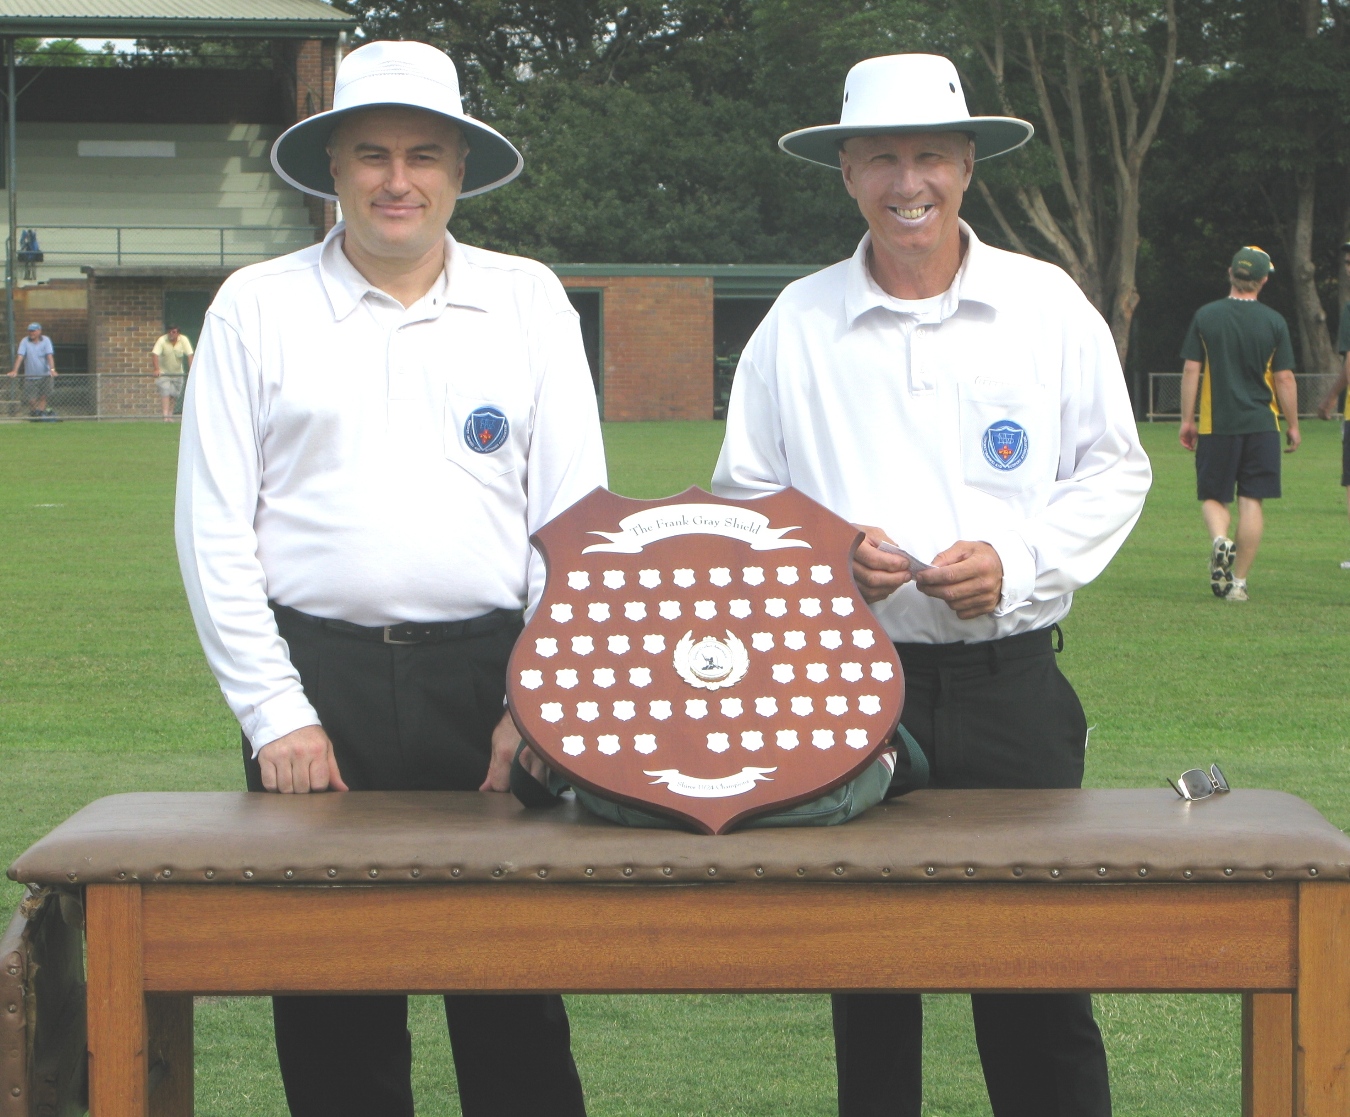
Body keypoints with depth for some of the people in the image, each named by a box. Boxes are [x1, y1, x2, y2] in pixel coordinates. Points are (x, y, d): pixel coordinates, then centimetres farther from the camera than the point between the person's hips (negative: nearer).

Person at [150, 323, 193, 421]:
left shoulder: (184, 340, -15)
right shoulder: (162, 340, -21)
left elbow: (190, 355, -20)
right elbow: (154, 354, -30)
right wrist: (156, 369, -43)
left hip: (177, 372, 3)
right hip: (163, 372, -3)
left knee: (174, 395, 7)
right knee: (165, 393, -17)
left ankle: (170, 415, 22)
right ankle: (165, 416, -23)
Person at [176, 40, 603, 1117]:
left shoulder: (528, 301, 9)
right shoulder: (256, 307, 7)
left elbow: (575, 516, 6)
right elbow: (215, 529, 3)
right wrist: (275, 713, -5)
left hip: (490, 676, 0)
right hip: (316, 676, 0)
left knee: (517, 1007, 1)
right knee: (331, 1009, 3)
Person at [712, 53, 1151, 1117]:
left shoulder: (1047, 303, 4)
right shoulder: (798, 322, 5)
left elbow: (1115, 472, 7)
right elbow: (740, 499, 10)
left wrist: (1018, 560, -9)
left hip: (1011, 681, -1)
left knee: (1038, 983, -2)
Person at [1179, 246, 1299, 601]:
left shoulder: (1205, 316, -1)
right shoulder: (1274, 322, -2)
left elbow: (1191, 370, -1)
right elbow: (1284, 378, -1)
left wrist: (1187, 420, 6)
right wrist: (1292, 425, 9)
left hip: (1216, 425, 0)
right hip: (1261, 425, 0)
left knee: (1213, 495, 12)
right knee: (1252, 501, 4)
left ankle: (1220, 540, -19)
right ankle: (1239, 581, 3)